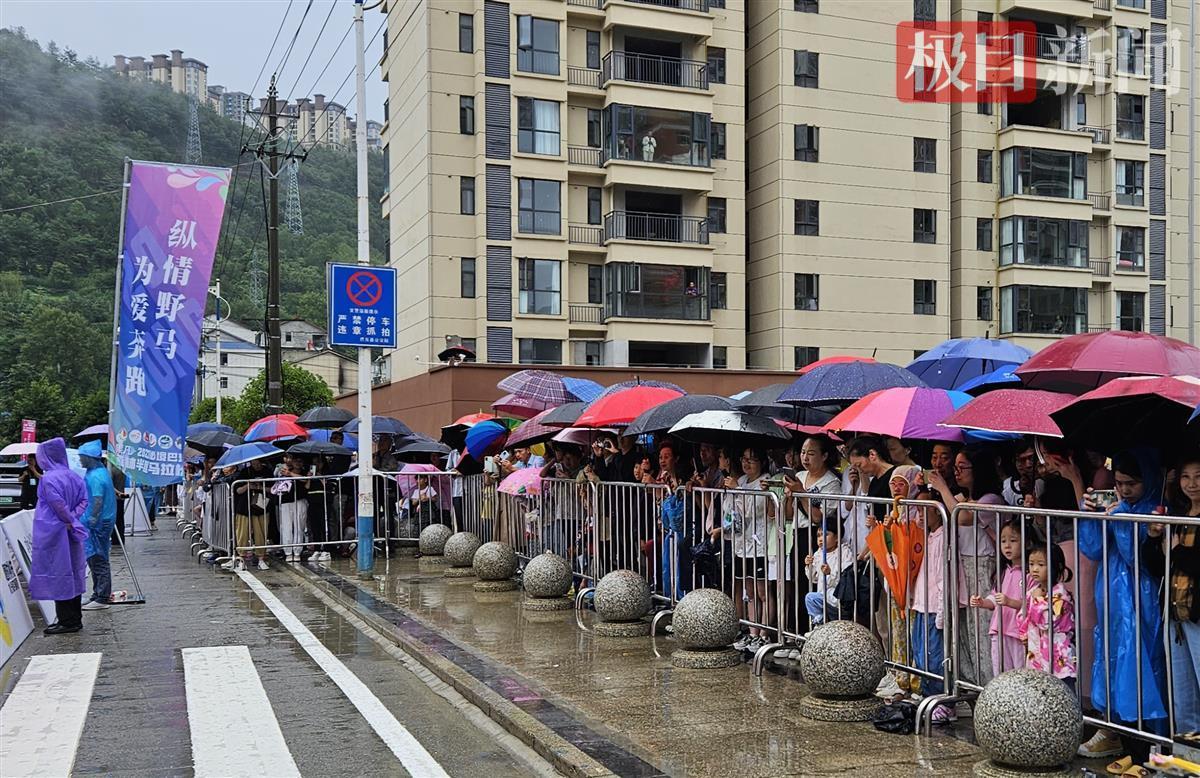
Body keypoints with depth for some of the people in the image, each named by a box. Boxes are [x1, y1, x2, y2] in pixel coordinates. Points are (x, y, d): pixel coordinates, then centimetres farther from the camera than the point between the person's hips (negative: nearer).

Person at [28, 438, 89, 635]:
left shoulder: (49, 479, -15)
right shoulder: (73, 476, 8)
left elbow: (58, 504, -20)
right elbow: (84, 501, 8)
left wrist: (69, 520, -7)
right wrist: (72, 518, 0)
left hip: (52, 532, -8)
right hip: (70, 534, 8)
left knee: (58, 576, -2)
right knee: (72, 574, 12)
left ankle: (66, 621, 0)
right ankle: (74, 619, 19)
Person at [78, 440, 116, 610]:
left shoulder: (95, 476, -17)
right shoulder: (101, 472, 15)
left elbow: (98, 500, -23)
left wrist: (92, 520, -23)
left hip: (97, 525, -10)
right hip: (104, 522, 10)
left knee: (98, 561, -6)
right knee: (96, 560, 16)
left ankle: (101, 598, -2)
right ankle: (99, 595, 23)